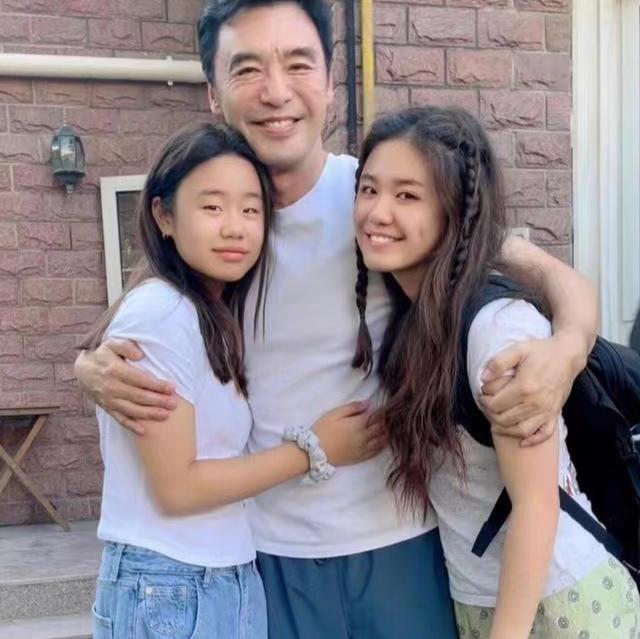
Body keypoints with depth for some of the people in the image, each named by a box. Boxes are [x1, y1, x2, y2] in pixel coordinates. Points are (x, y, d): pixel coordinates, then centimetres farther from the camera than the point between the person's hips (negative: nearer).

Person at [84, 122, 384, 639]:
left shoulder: (221, 314, 6)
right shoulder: (157, 314, -19)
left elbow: (219, 456, 0)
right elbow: (176, 487, -18)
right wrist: (313, 452, -12)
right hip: (168, 590, -7)